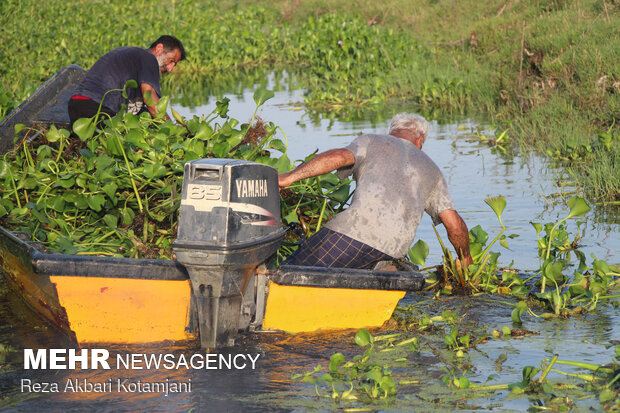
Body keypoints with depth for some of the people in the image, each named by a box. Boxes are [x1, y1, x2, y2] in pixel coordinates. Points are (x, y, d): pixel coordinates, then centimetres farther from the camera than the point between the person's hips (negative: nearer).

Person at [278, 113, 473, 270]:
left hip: (357, 230, -4)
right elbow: (454, 224, 23)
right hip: (394, 250, 4)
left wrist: (289, 177, -6)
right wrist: (465, 258, 41)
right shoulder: (431, 170, 29)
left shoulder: (373, 142, 20)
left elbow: (339, 157, -2)